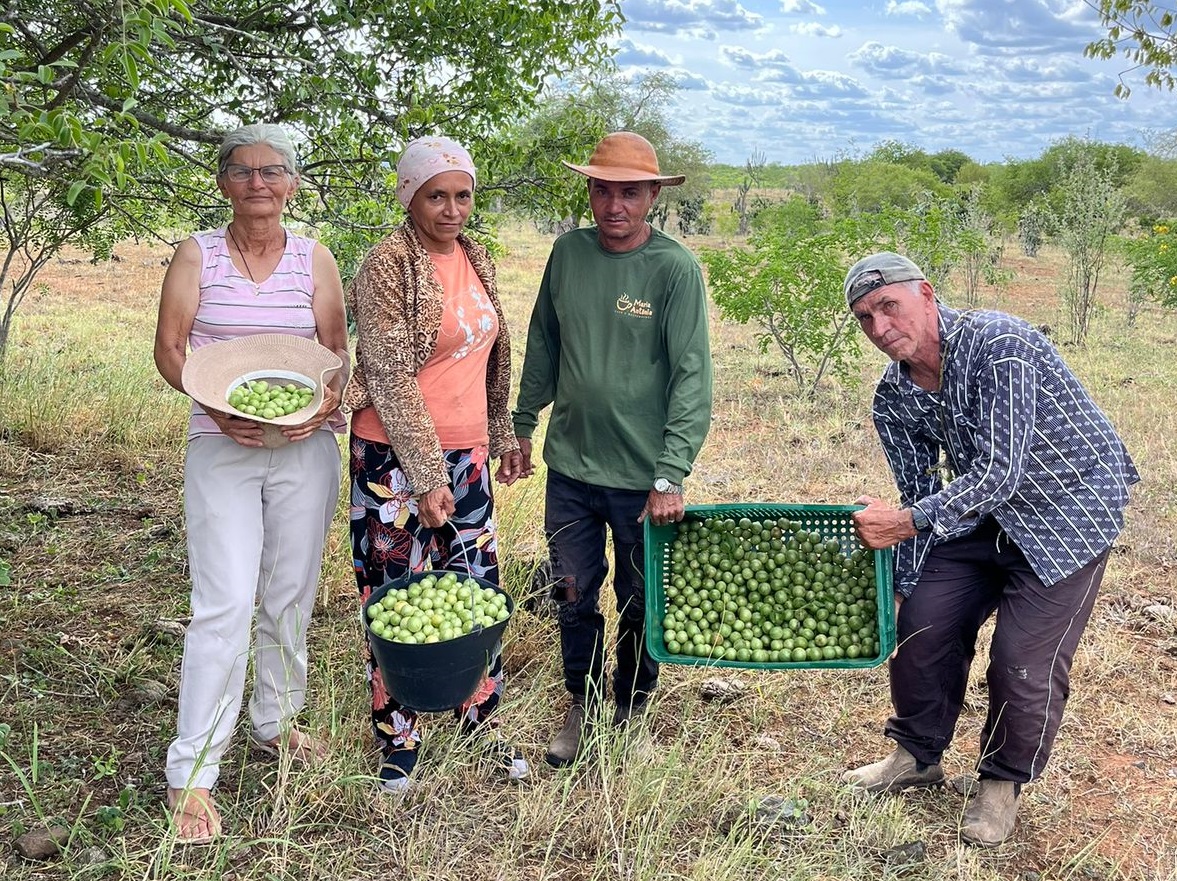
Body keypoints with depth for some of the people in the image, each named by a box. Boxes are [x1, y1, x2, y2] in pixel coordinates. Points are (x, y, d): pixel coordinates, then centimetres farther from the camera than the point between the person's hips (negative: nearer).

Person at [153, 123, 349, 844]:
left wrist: (328, 401, -14)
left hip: (307, 446, 3)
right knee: (226, 604, -10)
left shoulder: (315, 258, 7)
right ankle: (192, 773, -1)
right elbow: (169, 347, 0)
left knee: (292, 595, 11)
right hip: (221, 446, -2)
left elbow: (337, 350, 6)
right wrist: (216, 405, -16)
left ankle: (276, 720, 33)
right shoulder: (197, 255, 3)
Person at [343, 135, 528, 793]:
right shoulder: (388, 267, -13)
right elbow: (391, 379, -17)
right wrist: (426, 475, -19)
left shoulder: (477, 260, 8)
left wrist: (504, 435, 20)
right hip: (396, 458, -6)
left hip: (466, 454, 6)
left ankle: (482, 723, 30)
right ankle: (399, 740, 23)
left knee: (479, 588, 13)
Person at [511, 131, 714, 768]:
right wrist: (523, 424, 16)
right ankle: (582, 707, 34)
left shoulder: (675, 268, -12)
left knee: (640, 602, 12)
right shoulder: (568, 252, 1)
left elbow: (693, 376, -14)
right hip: (569, 465, 3)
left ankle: (631, 711, 34)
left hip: (641, 476, -3)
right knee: (572, 595, 12)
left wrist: (670, 476, -20)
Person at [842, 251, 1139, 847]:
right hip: (980, 512, 7)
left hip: (1071, 510, -6)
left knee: (1024, 658, -9)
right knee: (922, 624, 2)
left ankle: (1004, 782, 17)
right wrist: (901, 585, 2)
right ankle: (918, 755, 25)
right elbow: (918, 493, 2)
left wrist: (908, 522, -40)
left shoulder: (998, 344, -29)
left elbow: (1000, 473, -34)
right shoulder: (893, 397, -7)